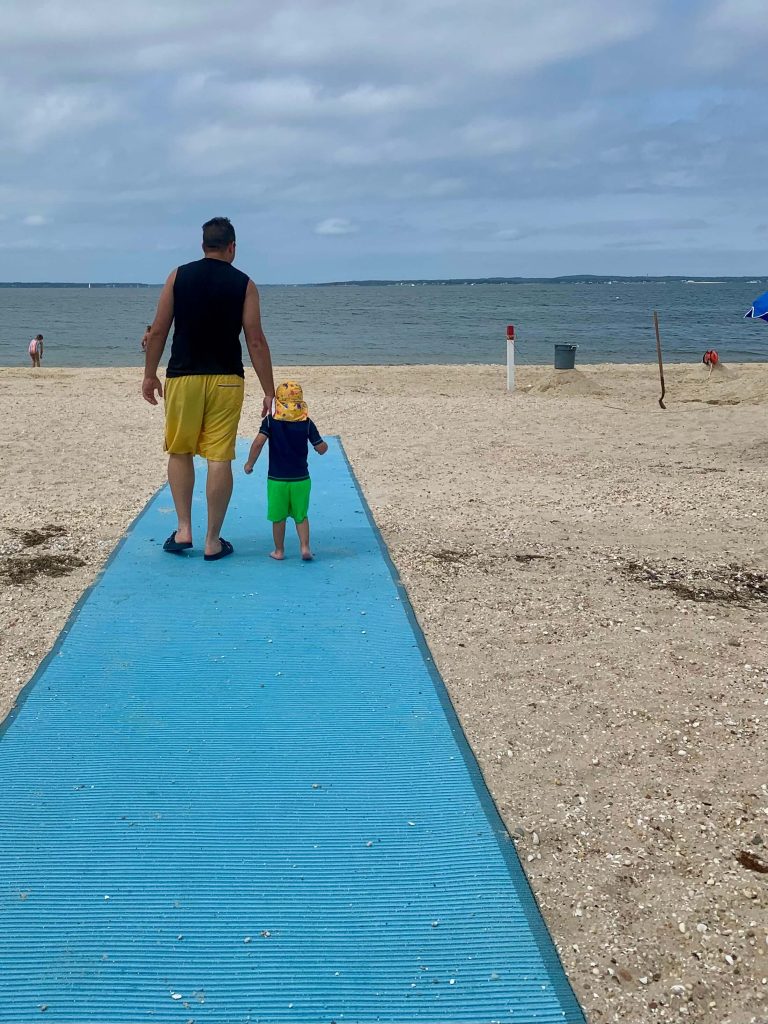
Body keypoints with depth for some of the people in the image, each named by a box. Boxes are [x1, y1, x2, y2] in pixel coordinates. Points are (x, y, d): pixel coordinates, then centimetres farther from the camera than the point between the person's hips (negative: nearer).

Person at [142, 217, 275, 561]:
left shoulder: (178, 276, 3)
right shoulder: (244, 284, 0)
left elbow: (158, 331, 2)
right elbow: (256, 341, -4)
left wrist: (149, 375, 12)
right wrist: (269, 391, 0)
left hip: (183, 377, 1)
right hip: (226, 379, -1)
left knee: (179, 452, 16)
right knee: (219, 458, 1)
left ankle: (183, 529, 10)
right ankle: (213, 541, 7)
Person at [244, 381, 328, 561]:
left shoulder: (270, 421, -7)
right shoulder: (307, 423, -4)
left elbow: (258, 442, -19)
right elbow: (321, 448, -4)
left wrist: (250, 463, -7)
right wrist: (325, 446, 19)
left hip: (276, 479, -1)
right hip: (301, 479, 1)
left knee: (278, 517, 12)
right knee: (301, 516, 15)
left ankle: (279, 551, 19)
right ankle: (305, 547, 5)